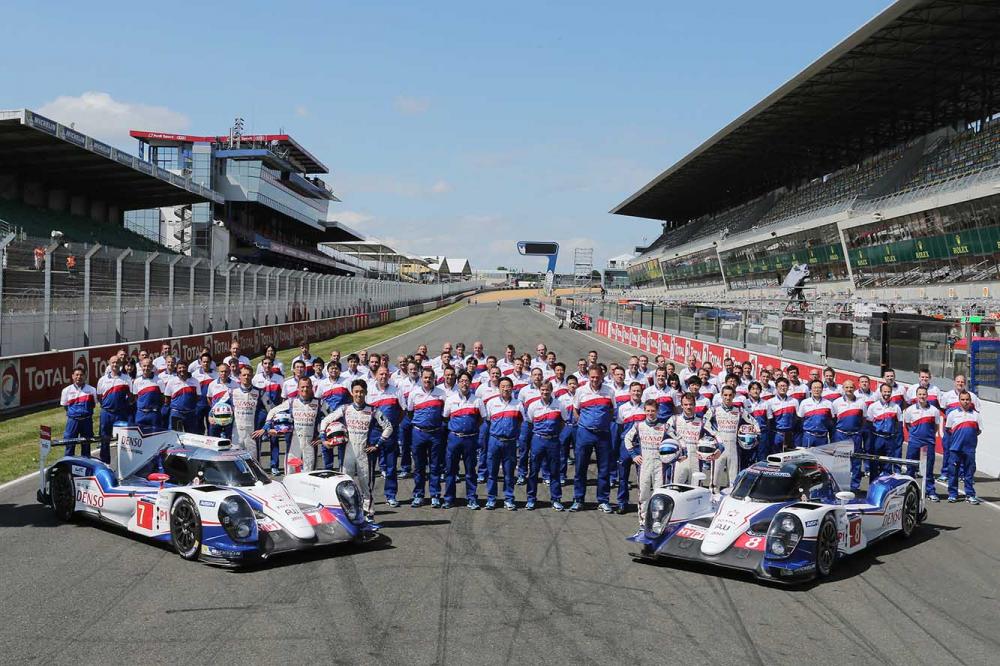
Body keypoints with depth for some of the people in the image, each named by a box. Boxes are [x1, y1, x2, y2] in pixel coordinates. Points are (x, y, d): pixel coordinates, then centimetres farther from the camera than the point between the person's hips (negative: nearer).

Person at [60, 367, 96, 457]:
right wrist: (73, 411, -1)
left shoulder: (91, 390, 3)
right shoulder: (67, 390, 5)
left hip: (87, 420, 0)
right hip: (73, 420, 0)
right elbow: (65, 406, 10)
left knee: (86, 444, 8)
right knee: (69, 444, 1)